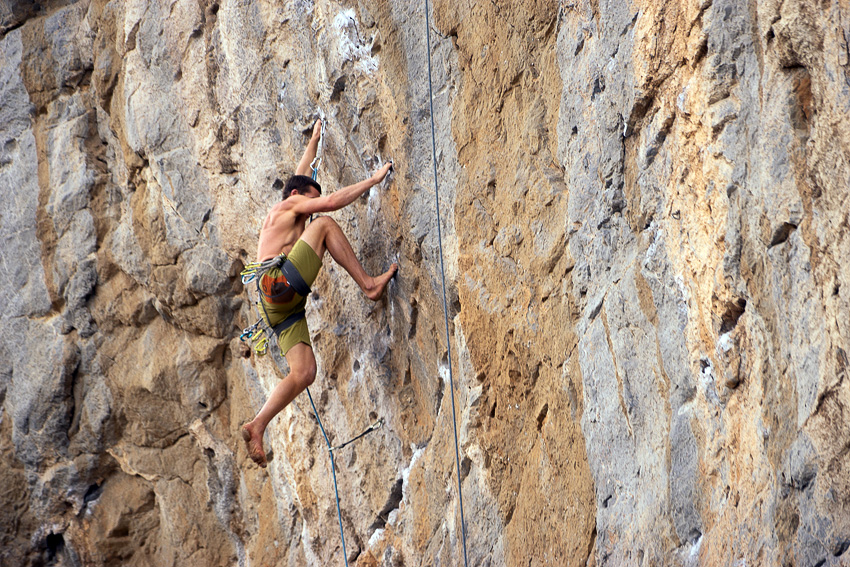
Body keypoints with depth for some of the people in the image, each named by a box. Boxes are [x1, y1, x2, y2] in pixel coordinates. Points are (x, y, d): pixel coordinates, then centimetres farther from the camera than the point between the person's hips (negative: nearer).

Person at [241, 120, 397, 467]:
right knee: (323, 225, -5)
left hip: (284, 306, 8)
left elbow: (301, 175, 51)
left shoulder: (289, 214, 35)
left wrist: (315, 139, 61)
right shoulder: (287, 207, 11)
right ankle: (368, 284, -5)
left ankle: (257, 426, -14)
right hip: (279, 282, -8)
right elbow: (330, 202, -3)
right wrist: (373, 180, 3)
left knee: (304, 373, -7)